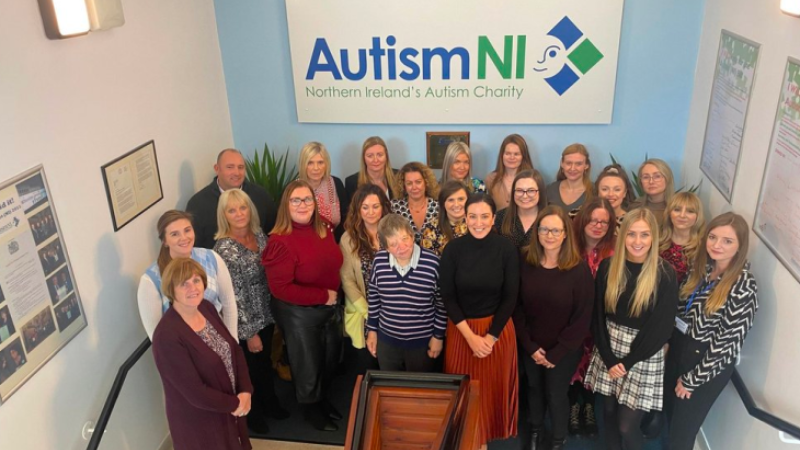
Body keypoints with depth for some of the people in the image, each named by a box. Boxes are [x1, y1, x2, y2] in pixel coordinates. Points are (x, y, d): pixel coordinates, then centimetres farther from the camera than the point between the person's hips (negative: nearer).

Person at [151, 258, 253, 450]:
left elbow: (235, 349, -1)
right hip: (197, 420, -7)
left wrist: (245, 391, -12)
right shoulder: (167, 335, -29)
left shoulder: (206, 308, -7)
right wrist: (234, 404, -15)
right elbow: (195, 393, -27)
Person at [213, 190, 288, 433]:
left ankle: (269, 403, 49)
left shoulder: (259, 234, -4)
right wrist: (249, 332, -17)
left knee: (266, 362, 25)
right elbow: (233, 296, -22)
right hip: (245, 323, -6)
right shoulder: (225, 249, -25)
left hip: (266, 315, 6)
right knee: (250, 368, 16)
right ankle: (252, 413, 41)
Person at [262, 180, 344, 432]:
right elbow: (280, 288, -27)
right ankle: (311, 408, 43)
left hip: (329, 307, 7)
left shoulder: (323, 227, -4)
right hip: (298, 313, -6)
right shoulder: (280, 241, -25)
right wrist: (323, 296, -23)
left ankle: (322, 399, 51)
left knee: (330, 359, 24)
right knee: (307, 364, 16)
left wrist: (334, 294, 2)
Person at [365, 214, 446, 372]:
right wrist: (371, 330, 7)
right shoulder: (379, 261, -10)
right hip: (386, 340, 3)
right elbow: (374, 298, 4)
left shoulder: (432, 262, -19)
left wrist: (438, 336, -4)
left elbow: (441, 303, -8)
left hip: (422, 341, -2)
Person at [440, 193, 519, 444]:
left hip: (498, 328, 0)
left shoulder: (507, 249, -11)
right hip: (461, 329, 0)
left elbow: (510, 298, -7)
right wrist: (470, 335, -14)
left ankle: (486, 435, 39)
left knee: (493, 386, 15)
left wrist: (490, 336, -12)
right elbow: (447, 297, -8)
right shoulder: (453, 249, -10)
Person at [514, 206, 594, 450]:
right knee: (534, 389, 22)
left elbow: (583, 318, -15)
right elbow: (517, 307, -6)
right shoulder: (525, 262, -11)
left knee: (556, 395, 13)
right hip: (530, 346, 3)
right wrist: (529, 345, -10)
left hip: (565, 350, -3)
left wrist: (557, 352, -13)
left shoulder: (579, 269, -18)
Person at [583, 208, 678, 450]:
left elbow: (661, 328, -11)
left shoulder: (665, 274, -12)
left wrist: (626, 362, -11)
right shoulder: (608, 267, -2)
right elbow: (598, 316, -1)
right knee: (609, 413, 14)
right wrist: (609, 359, -10)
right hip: (609, 350, 3)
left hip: (644, 356, -3)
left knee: (627, 426, 0)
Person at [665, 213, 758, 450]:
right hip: (679, 348, 6)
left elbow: (727, 342, -20)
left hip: (708, 365, -6)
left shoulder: (743, 286, -21)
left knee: (682, 430, 10)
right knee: (670, 414, 24)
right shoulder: (702, 266, -1)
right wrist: (669, 341, 3)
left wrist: (692, 379, -14)